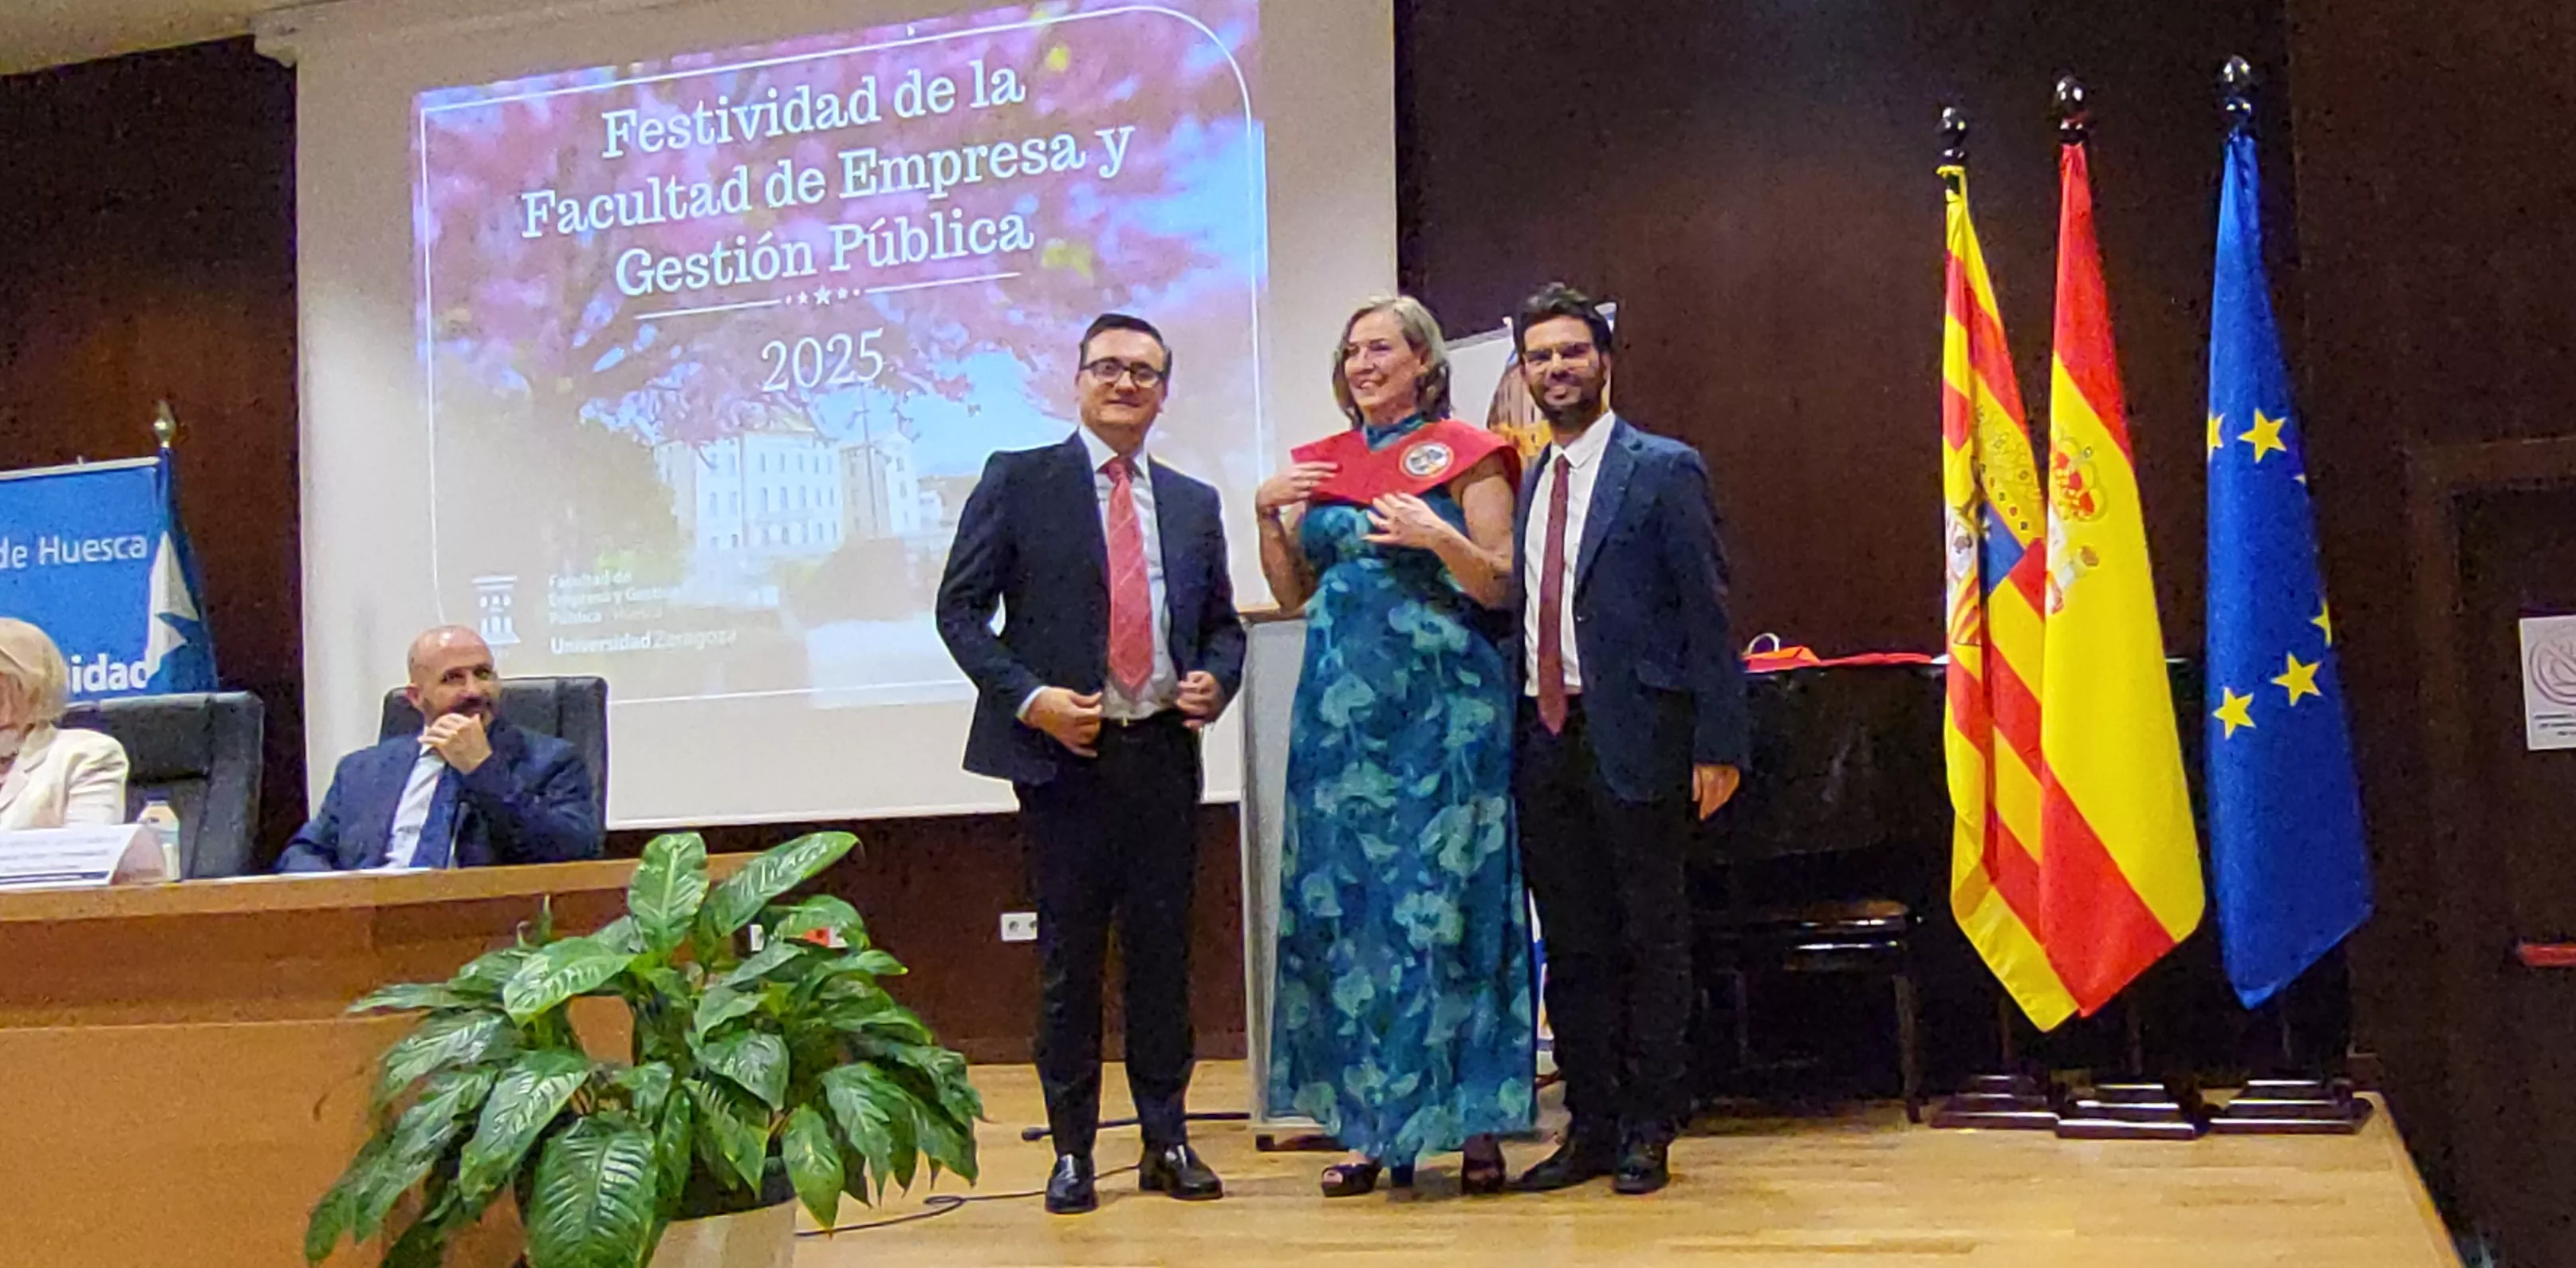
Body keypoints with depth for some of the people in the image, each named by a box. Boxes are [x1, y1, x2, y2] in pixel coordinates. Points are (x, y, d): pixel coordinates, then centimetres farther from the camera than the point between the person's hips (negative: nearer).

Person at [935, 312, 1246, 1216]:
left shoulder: (1194, 504, 14)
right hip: (1063, 751, -3)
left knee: (1164, 950, 8)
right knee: (1069, 956, 4)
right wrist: (1029, 697, -13)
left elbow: (1222, 623, 20)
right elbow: (960, 607, -1)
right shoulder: (1018, 481, 3)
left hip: (1163, 753, 3)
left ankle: (1167, 1141, 19)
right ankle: (1072, 1150, 16)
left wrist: (1216, 681, -2)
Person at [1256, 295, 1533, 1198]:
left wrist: (1440, 539, -19)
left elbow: (1502, 589, -3)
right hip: (1342, 707, 5)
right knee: (1346, 908, 4)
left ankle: (1474, 1124, 4)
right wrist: (1268, 514, 3)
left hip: (1441, 706, -5)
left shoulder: (1466, 456, 1)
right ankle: (1374, 1126, 13)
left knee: (1447, 903, -4)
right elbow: (1293, 594, 16)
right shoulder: (1322, 466, 15)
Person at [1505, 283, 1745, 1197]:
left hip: (1633, 736, -5)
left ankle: (1647, 1132, 15)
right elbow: (1515, 613, 13)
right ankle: (1589, 1128, 21)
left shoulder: (1665, 470, -2)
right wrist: (1513, 731, 5)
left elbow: (1707, 616, -7)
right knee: (1571, 947, 11)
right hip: (1544, 739, 6)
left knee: (1652, 942, 4)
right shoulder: (1524, 482, 14)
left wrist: (1718, 746, -13)